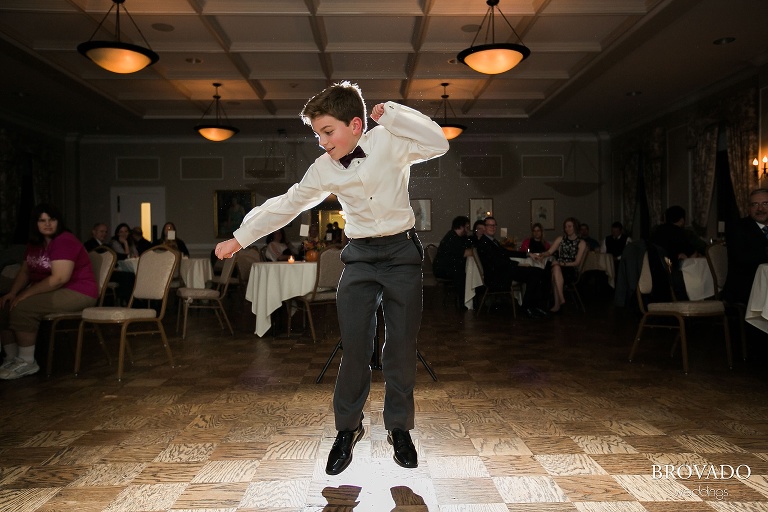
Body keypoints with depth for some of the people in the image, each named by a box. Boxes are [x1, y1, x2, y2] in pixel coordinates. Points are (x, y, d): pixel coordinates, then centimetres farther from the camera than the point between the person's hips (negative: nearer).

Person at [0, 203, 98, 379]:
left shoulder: (65, 241, -18)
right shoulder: (34, 244, 11)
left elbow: (59, 278, -26)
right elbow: (25, 272, 12)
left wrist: (26, 294, -22)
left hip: (77, 293, -9)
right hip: (48, 292, 10)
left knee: (22, 308, -25)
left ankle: (27, 363, -12)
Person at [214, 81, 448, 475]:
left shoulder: (389, 141, -7)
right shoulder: (323, 169, 0)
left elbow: (438, 144, -20)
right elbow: (286, 205, 7)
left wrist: (390, 113, -19)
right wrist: (239, 239, 11)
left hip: (402, 252, -2)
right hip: (360, 255, 2)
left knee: (401, 346, 4)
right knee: (354, 347, -1)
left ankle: (399, 427, 21)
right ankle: (347, 428, 19)